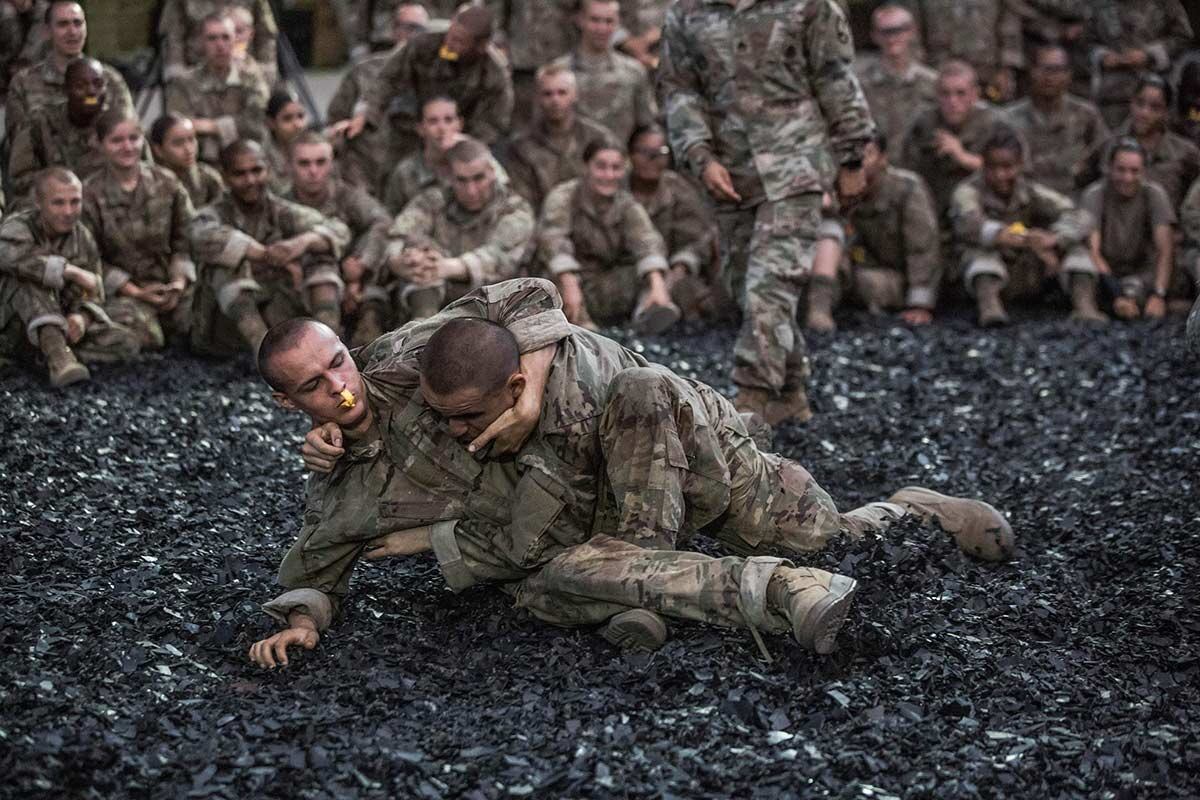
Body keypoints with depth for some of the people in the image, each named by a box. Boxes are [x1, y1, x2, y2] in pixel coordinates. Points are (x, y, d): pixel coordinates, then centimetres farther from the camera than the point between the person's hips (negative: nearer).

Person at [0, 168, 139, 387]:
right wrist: (72, 271, -38)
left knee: (127, 343, -15)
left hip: (61, 325, 5)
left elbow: (93, 297, -2)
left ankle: (53, 349, -20)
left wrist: (81, 318, -27)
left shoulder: (83, 239, 2)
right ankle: (56, 354, -42)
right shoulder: (18, 226, -14)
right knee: (30, 278, -33)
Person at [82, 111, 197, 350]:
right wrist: (134, 291, -12)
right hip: (122, 289, -3)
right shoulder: (91, 193, -6)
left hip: (170, 283, 3)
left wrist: (179, 282, -10)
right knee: (146, 338, -31)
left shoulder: (166, 182, 2)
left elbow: (184, 241, 5)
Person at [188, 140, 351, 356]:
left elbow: (339, 232, -17)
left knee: (321, 255, -12)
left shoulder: (281, 212, 0)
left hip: (277, 319, 3)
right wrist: (273, 257, -41)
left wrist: (304, 241, -40)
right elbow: (206, 238, -34)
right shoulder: (213, 215, -7)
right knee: (228, 263, -27)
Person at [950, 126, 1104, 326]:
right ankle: (988, 304, -53)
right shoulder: (969, 191, -12)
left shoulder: (1032, 193, -5)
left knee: (1074, 242, -15)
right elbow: (968, 223, -37)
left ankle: (1084, 303, -33)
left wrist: (1054, 239, -43)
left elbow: (1082, 218, -20)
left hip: (1031, 281, 3)